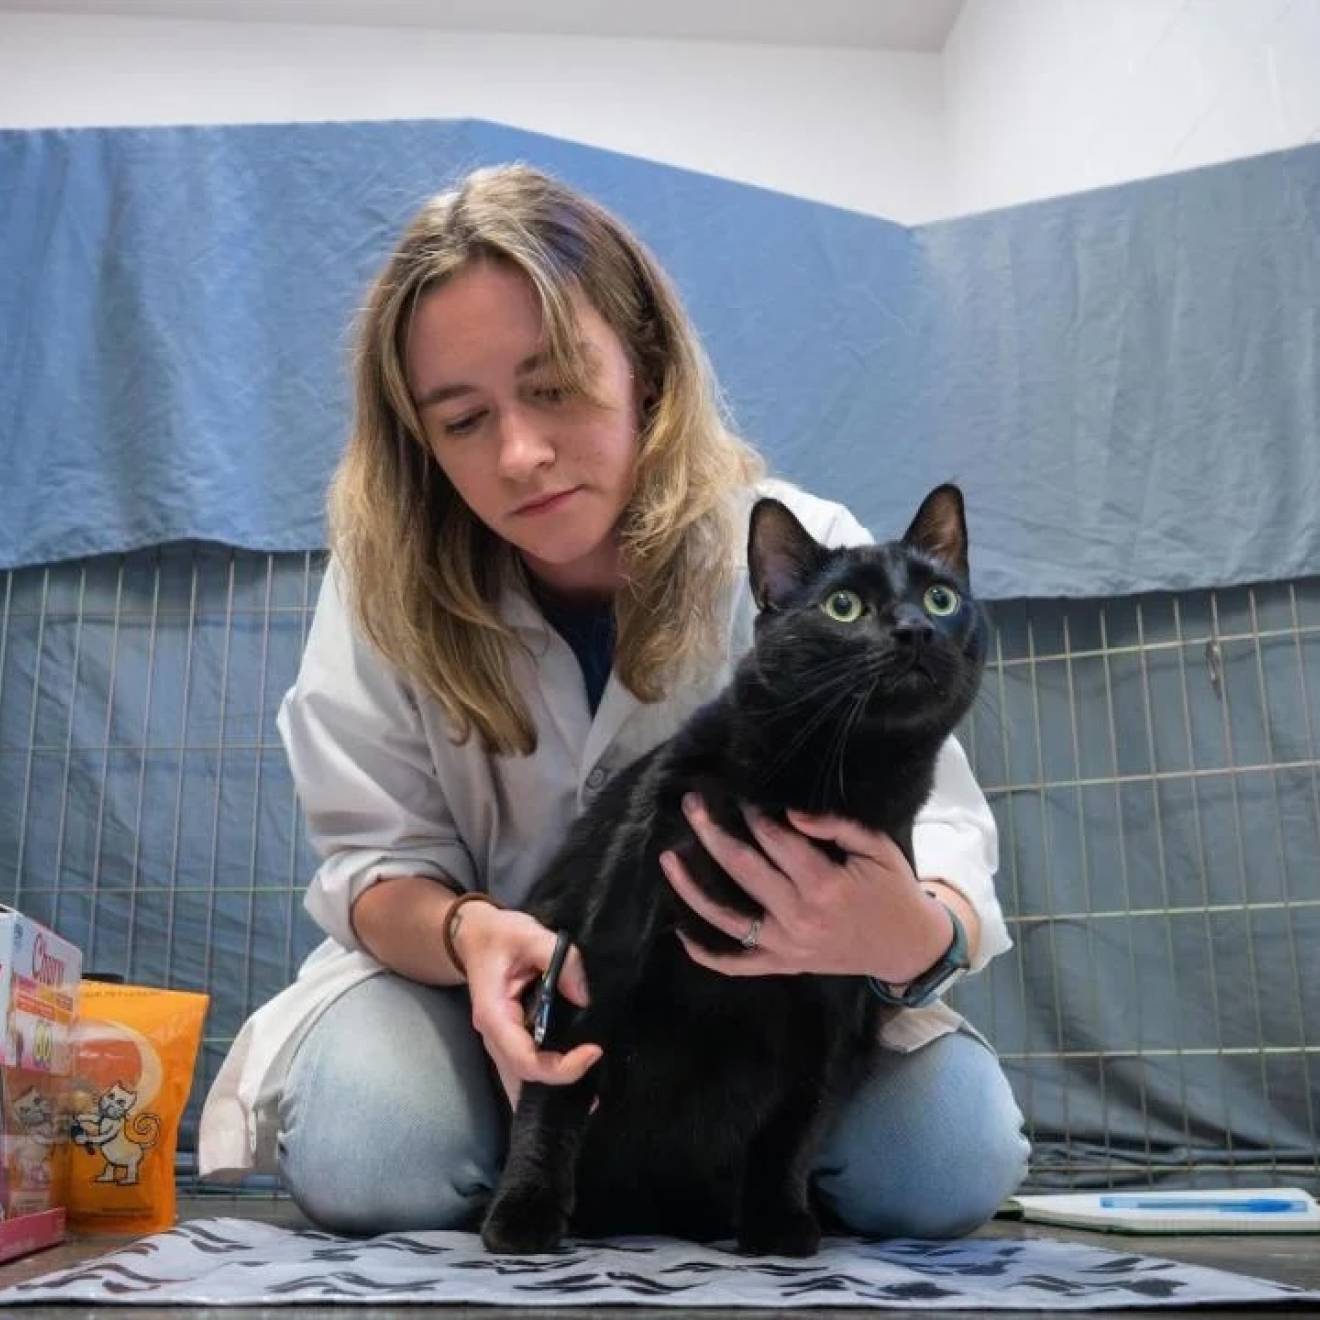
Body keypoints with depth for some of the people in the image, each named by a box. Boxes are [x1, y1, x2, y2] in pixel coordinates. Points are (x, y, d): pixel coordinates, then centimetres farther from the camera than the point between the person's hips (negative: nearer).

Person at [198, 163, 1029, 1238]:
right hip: (494, 987, 0)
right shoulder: (388, 573, -15)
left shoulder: (807, 559, -18)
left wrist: (916, 929, -49)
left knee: (950, 1153, -24)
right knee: (366, 1158, -30)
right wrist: (468, 934, -38)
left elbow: (938, 828, -23)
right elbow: (378, 860, -13)